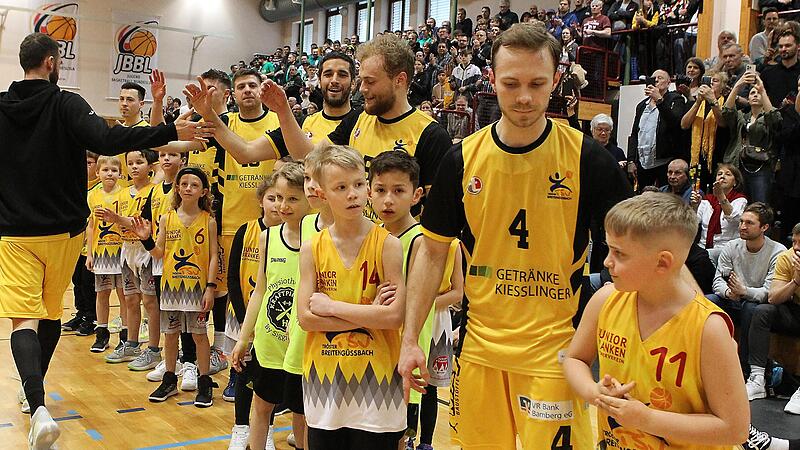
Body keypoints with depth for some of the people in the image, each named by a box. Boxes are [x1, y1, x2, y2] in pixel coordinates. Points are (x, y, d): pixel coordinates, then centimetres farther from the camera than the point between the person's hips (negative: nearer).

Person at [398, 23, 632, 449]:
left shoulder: (588, 158, -9)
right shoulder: (462, 158, -3)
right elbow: (432, 251, 4)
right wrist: (410, 340, 1)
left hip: (555, 349, -2)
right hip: (479, 345, 3)